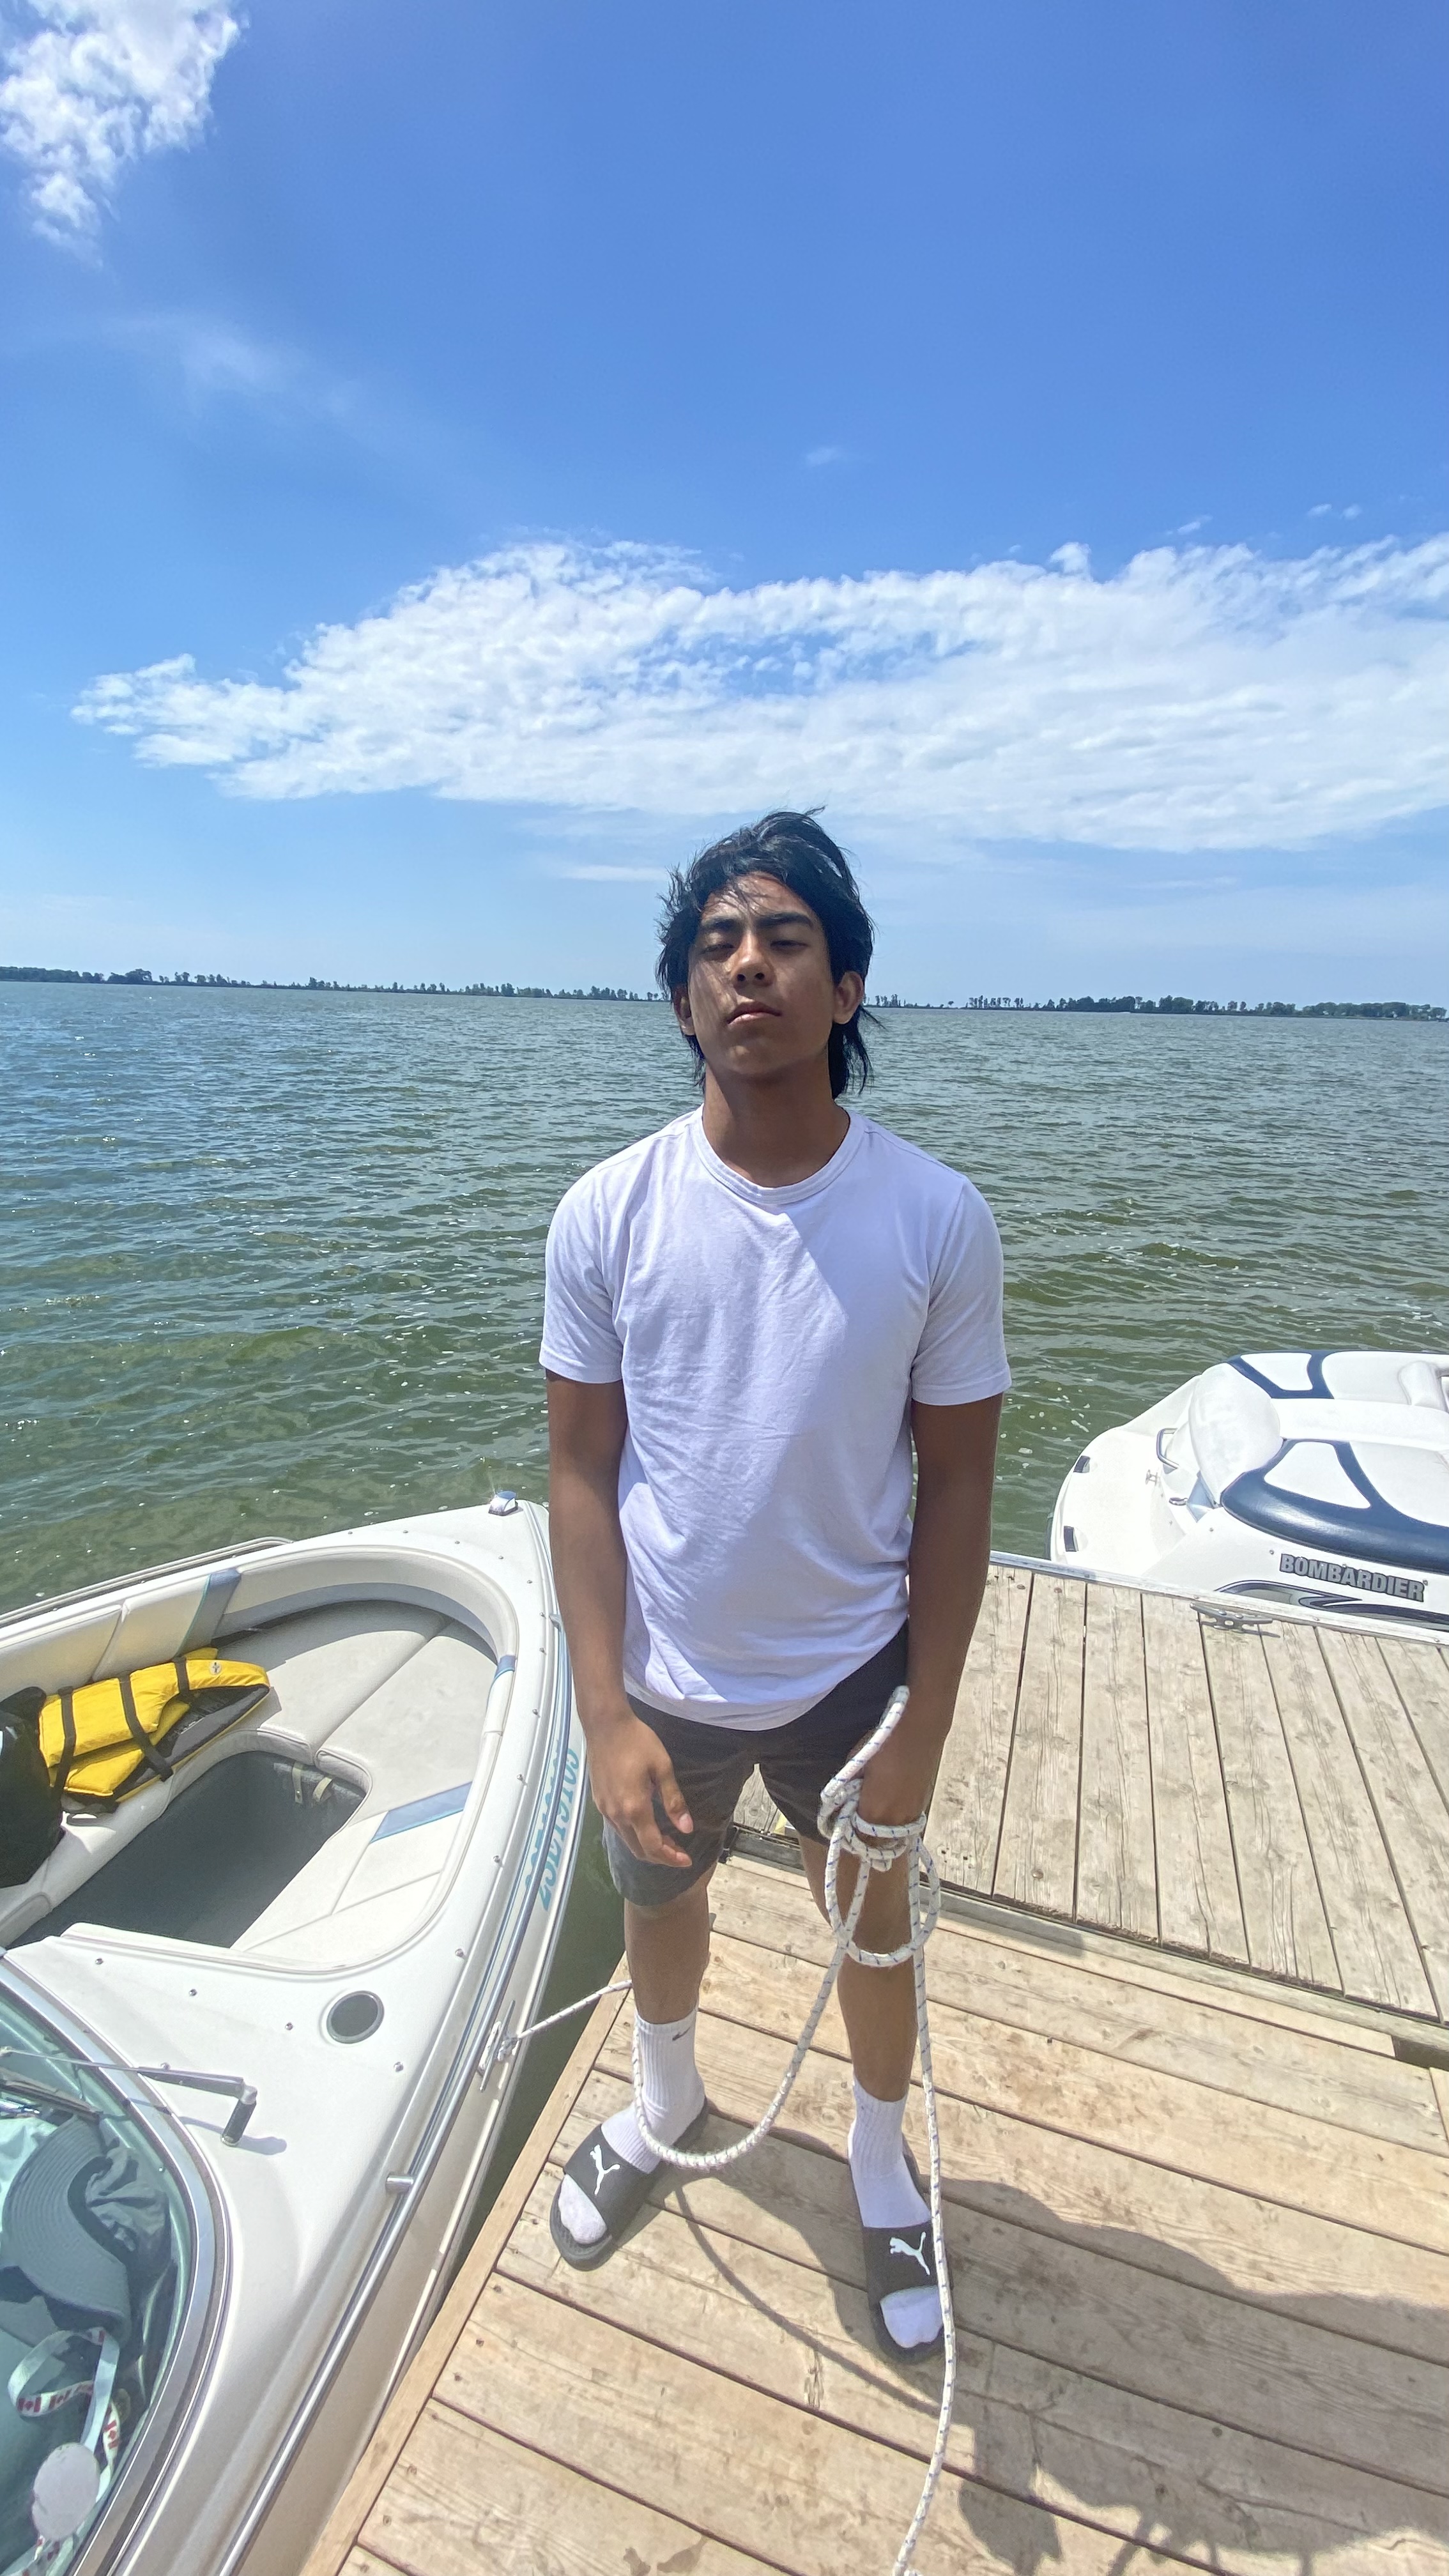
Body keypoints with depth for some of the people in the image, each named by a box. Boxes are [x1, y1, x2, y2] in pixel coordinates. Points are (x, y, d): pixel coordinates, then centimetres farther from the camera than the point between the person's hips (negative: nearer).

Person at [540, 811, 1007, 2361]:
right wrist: (603, 1714, -12)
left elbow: (955, 1482, -9)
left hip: (851, 1671, -1)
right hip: (664, 1677, 2)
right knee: (661, 1903, 28)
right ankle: (665, 2100, 64)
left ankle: (882, 2159, 59)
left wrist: (925, 1728, -7)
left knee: (872, 1921, 24)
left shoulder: (937, 1220, -16)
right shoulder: (607, 1215, -15)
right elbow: (580, 1468, -9)